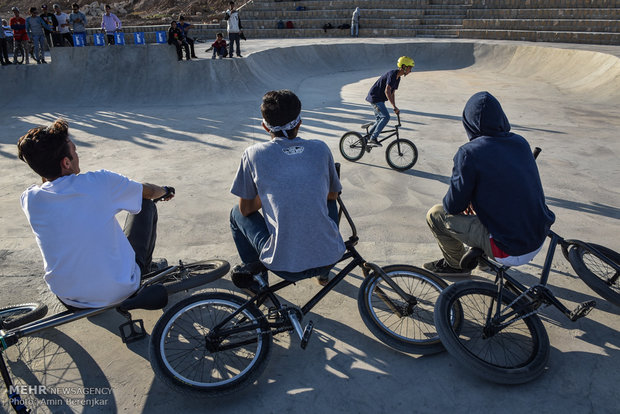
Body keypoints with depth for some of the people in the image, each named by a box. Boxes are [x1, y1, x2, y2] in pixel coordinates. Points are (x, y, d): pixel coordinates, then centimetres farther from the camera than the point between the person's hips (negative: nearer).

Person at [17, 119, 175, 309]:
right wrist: (165, 191, 23)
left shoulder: (29, 200, -10)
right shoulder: (101, 182, -19)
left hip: (68, 299, 4)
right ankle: (146, 270, 36)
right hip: (120, 291, -3)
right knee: (146, 205, 14)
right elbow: (147, 191, 3)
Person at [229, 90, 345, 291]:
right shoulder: (321, 149, 2)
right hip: (330, 257, 2)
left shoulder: (254, 154, -4)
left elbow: (246, 209, 5)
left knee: (237, 213, 23)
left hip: (283, 265, -1)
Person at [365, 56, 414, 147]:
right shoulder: (392, 74, -20)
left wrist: (395, 107, 13)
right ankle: (373, 138, -16)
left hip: (380, 99, 10)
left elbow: (393, 93, 19)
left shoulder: (398, 78, 11)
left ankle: (367, 138, 21)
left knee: (380, 120, 12)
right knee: (386, 117, -18)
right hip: (375, 97, -10)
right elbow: (387, 91, -31)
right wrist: (394, 107, -35)